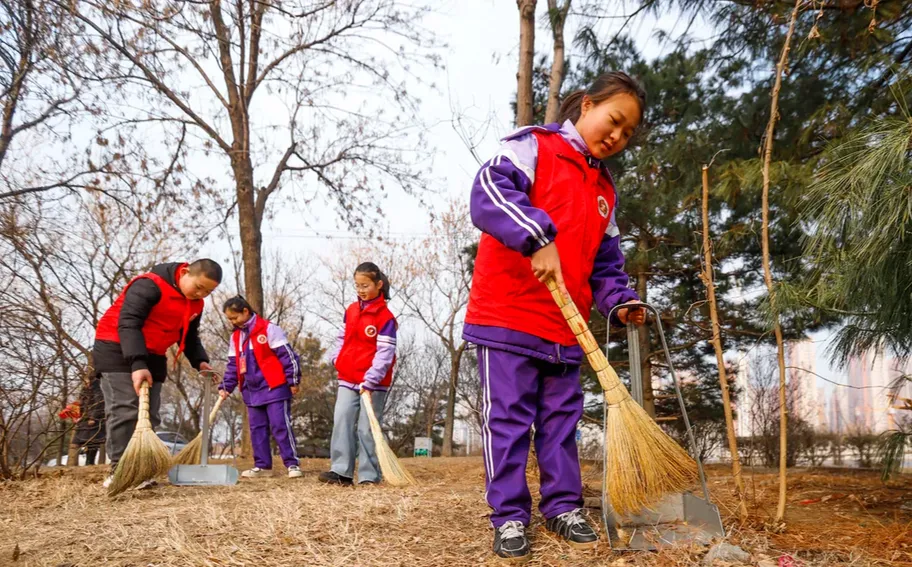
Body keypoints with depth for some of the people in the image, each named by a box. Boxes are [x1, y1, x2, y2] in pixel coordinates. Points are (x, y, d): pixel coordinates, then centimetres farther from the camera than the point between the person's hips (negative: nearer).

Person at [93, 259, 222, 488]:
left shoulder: (195, 305, 5)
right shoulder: (149, 285, -22)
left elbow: (189, 337, 17)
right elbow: (128, 323, -28)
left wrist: (200, 361, -2)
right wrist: (137, 364, -37)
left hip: (152, 357, 8)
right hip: (117, 350, -8)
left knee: (148, 415, 2)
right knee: (125, 410, -15)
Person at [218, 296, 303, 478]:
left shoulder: (268, 329, -10)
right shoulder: (235, 337, 12)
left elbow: (287, 355, -10)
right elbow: (232, 365, 18)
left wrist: (293, 381, -12)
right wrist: (226, 387, 7)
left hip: (275, 388, -7)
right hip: (251, 391, 7)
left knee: (280, 426, -8)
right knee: (257, 429, 9)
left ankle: (292, 464, -3)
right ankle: (262, 465, 17)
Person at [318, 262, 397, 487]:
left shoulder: (385, 316, -11)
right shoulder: (351, 310, 11)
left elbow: (385, 352, -16)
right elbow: (342, 338, 21)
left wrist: (370, 380, -23)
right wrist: (337, 359, 3)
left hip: (373, 383, -6)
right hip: (347, 379, 6)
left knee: (367, 429, -2)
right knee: (341, 422, -2)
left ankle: (369, 476, 6)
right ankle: (341, 471, 1)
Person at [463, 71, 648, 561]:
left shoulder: (606, 191, 18)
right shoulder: (534, 146, -3)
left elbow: (605, 262, 21)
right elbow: (490, 188, -22)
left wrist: (621, 301, 3)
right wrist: (539, 238, -34)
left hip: (565, 326, 7)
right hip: (508, 314, -7)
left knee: (562, 419, 12)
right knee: (508, 417, -1)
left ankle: (563, 507, 25)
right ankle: (509, 516, 10)